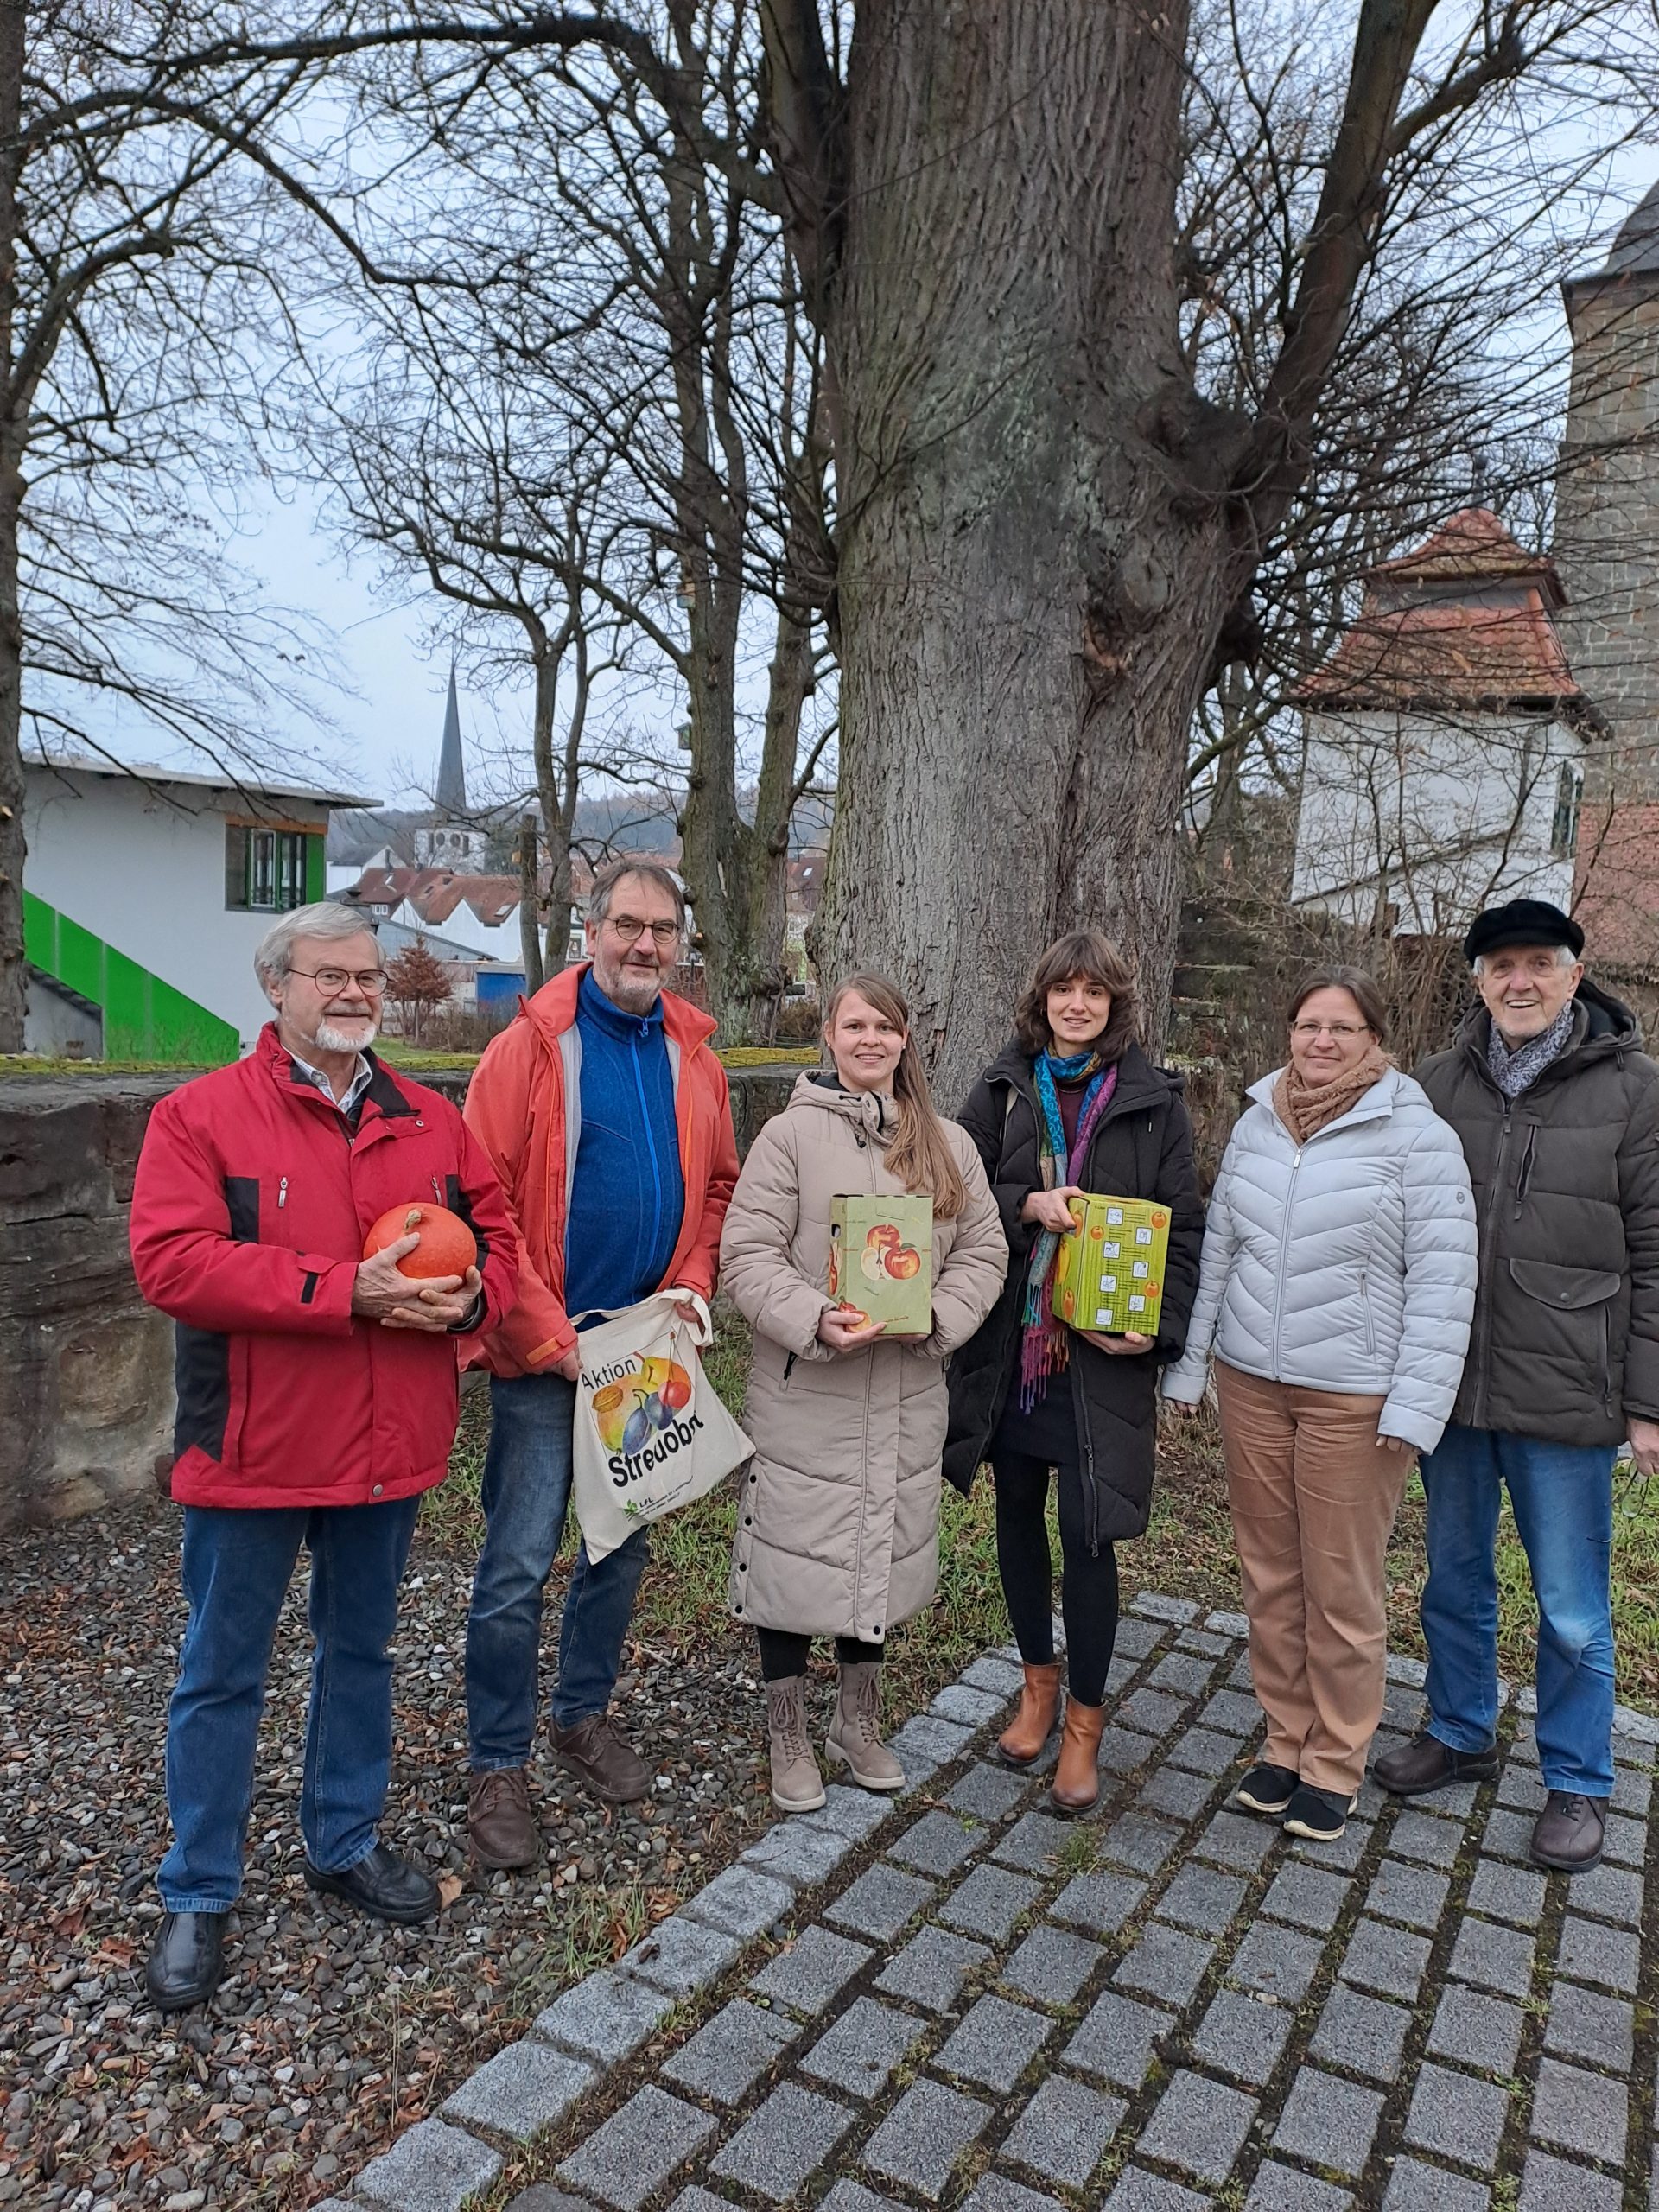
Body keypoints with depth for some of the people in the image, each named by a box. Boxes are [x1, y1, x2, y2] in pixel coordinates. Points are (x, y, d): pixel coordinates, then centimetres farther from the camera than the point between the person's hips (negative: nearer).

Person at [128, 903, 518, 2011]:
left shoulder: (430, 1120, 5)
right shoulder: (201, 1115, -10)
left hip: (388, 1448, 5)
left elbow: (496, 1232, 9)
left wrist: (471, 1292, -14)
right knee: (223, 1672, 11)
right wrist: (347, 1290, -26)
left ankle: (348, 1843, 42)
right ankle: (198, 1896, 31)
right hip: (253, 1450, -4)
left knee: (362, 1650, 21)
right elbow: (172, 1260, -21)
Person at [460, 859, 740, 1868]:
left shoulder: (694, 1055, 5)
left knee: (623, 1547, 17)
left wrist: (694, 1283, -5)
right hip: (545, 1351, -5)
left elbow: (719, 1187, 12)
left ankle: (586, 1714, 38)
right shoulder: (532, 1046, -11)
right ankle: (499, 1766, 18)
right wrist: (550, 1335, -17)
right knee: (520, 1565, 0)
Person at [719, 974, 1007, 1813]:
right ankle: (788, 1737, 29)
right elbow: (748, 1255, -11)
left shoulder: (948, 1145, 5)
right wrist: (816, 1321, -24)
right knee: (795, 1556, 7)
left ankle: (858, 1724, 38)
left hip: (906, 1397, 4)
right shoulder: (789, 1134, -7)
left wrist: (936, 1317, -13)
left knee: (882, 1557, 17)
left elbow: (983, 1250, 5)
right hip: (803, 1396, -4)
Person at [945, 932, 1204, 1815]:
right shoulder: (1002, 1091, 4)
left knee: (1087, 1533, -1)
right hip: (1007, 1344, 3)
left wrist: (1161, 1325, -13)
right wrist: (1027, 1206, -15)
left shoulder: (1153, 1102, -1)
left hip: (1102, 1353, -3)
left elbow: (1183, 1226, -1)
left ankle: (1085, 1720, 19)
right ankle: (1039, 1678, 38)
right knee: (1017, 1513, 16)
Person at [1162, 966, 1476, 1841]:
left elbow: (1442, 1281, -10)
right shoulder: (1257, 1124, 6)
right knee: (1269, 1576, 14)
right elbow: (1217, 1250, 11)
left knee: (1342, 1590, 6)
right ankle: (1286, 1741, 32)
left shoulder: (1418, 1136, -9)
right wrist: (1187, 1365, 10)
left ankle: (1336, 1764, 26)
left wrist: (1413, 1404, -14)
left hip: (1353, 1398, -4)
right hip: (1251, 1384, 5)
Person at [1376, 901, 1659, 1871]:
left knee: (1573, 1611, 10)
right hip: (1451, 1384, 4)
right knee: (1455, 1581, 19)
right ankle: (1461, 1735, 39)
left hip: (1566, 1396, -3)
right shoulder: (1440, 1083, 3)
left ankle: (1579, 1783, 30)